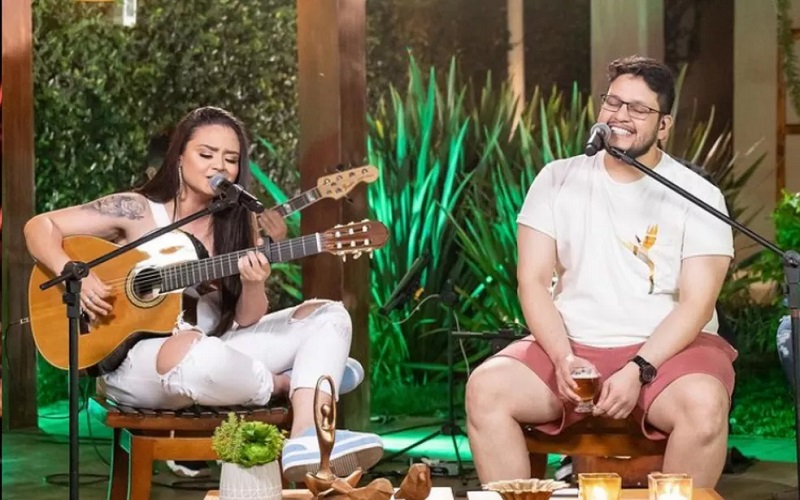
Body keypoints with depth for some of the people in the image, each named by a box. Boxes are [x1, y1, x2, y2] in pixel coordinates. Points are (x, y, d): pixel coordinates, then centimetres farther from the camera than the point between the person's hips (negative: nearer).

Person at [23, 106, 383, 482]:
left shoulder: (237, 226, 7)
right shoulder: (137, 211, -4)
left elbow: (246, 321, 3)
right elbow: (39, 227, -4)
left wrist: (253, 285, -20)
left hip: (214, 353, 6)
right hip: (134, 360, -6)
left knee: (328, 314, -6)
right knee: (195, 351, -43)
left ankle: (306, 441, -31)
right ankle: (288, 385, -9)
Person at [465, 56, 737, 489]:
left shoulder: (697, 196, -1)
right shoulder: (557, 180, 7)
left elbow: (697, 303, -8)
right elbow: (533, 281, 2)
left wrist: (638, 370, -21)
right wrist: (563, 358, -15)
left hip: (665, 350, -2)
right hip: (572, 347, 2)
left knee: (703, 404, -35)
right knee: (486, 388, -25)